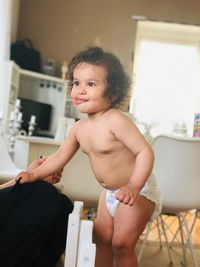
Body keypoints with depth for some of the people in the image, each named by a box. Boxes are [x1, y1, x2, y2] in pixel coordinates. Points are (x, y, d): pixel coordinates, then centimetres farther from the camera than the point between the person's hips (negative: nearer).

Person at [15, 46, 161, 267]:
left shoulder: (116, 121, -27)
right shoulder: (79, 128, -3)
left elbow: (145, 152, -29)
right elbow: (60, 157, 7)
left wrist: (133, 186, -39)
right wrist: (34, 175, 3)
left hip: (138, 190, -7)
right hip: (110, 191, 8)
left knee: (122, 244, -5)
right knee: (102, 237, 15)